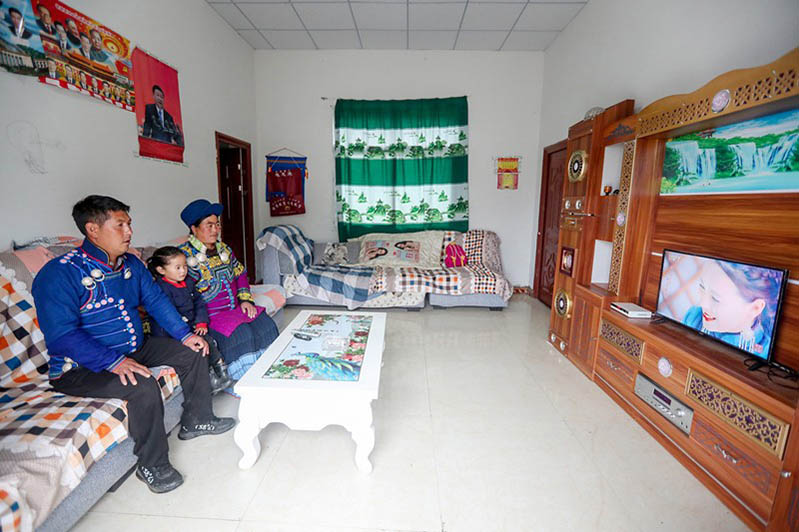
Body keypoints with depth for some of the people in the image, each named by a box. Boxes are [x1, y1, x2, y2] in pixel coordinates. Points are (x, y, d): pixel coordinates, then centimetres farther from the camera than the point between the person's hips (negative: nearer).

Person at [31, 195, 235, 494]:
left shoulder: (131, 264, 4)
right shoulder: (59, 273, -20)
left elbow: (156, 300, 7)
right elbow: (61, 336, -26)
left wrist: (185, 335, -4)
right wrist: (113, 362, -35)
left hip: (134, 349, 8)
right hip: (81, 368, -8)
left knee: (192, 352, 0)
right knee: (143, 386, -32)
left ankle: (196, 420, 17)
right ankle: (152, 465, -9)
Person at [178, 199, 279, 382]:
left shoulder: (223, 248, 12)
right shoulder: (184, 254, -9)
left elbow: (240, 274, 18)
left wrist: (245, 299, 4)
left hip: (235, 307, 7)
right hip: (211, 315, -6)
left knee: (265, 323, -14)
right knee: (240, 333, -29)